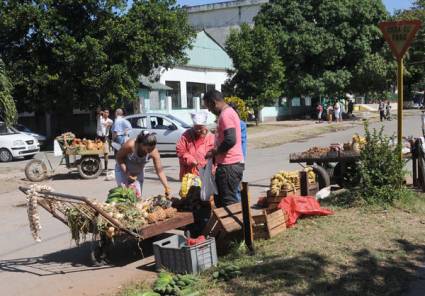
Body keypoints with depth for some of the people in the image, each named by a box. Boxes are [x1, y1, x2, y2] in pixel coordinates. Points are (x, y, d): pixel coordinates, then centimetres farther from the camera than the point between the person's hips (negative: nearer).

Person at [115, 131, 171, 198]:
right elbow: (119, 157, -18)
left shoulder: (154, 152, -28)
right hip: (123, 170, -2)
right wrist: (126, 172, -27)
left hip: (138, 172, 3)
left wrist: (167, 187, -32)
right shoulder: (130, 145, -35)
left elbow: (160, 171, -25)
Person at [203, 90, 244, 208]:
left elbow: (230, 140, -26)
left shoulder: (226, 115, -15)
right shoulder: (228, 112, 18)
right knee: (219, 199, 17)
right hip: (231, 164, 11)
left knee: (228, 201, -5)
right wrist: (215, 151, 16)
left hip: (229, 166, -11)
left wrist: (214, 152, -13)